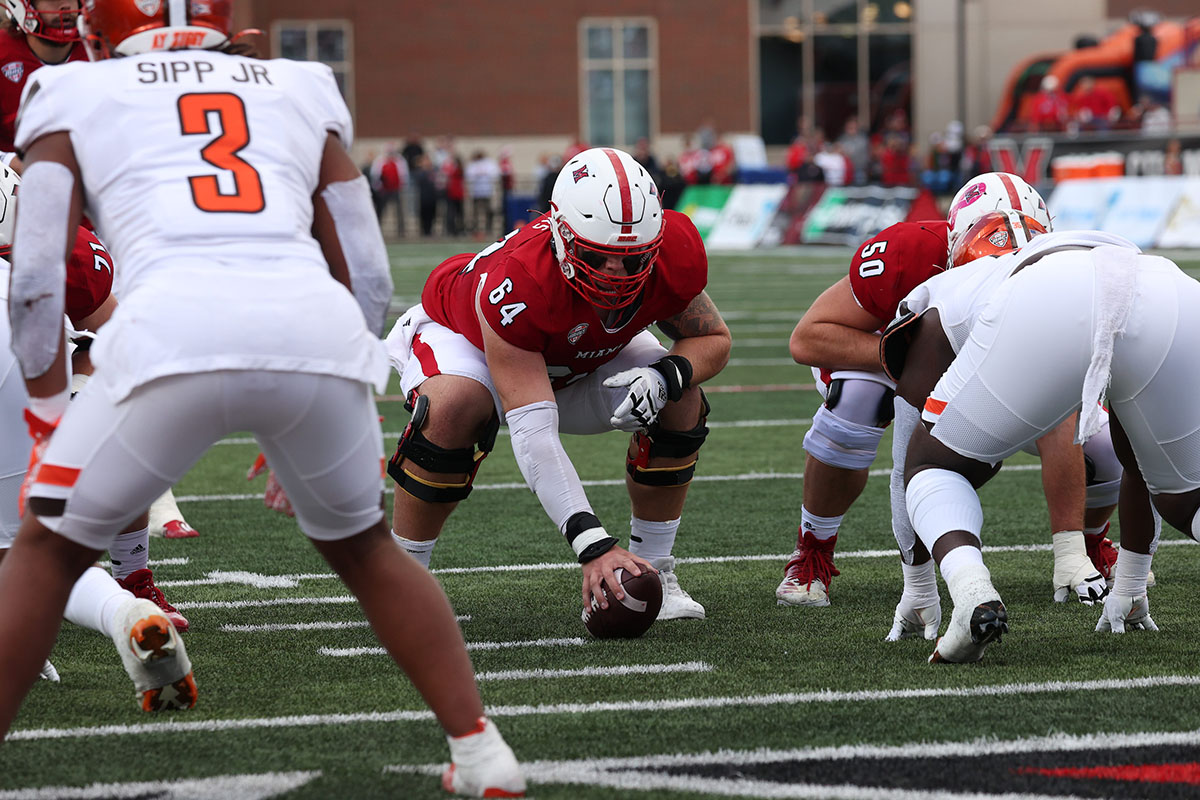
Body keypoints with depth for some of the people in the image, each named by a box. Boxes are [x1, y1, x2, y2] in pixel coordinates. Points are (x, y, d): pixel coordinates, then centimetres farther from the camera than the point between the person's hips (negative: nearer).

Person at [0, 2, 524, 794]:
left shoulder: (75, 98, 22)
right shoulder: (302, 91, 29)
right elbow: (368, 278, 25)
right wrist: (307, 423, 34)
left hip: (173, 330, -3)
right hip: (316, 328, 3)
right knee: (364, 547, 28)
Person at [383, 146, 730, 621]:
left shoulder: (674, 255, -32)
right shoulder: (516, 283, -45)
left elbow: (713, 340, -12)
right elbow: (533, 434, -47)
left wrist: (666, 376, -37)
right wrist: (594, 545, -54)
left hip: (583, 359, 5)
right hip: (464, 337, -5)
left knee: (679, 402, -17)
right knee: (452, 409, -36)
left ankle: (652, 572, -1)